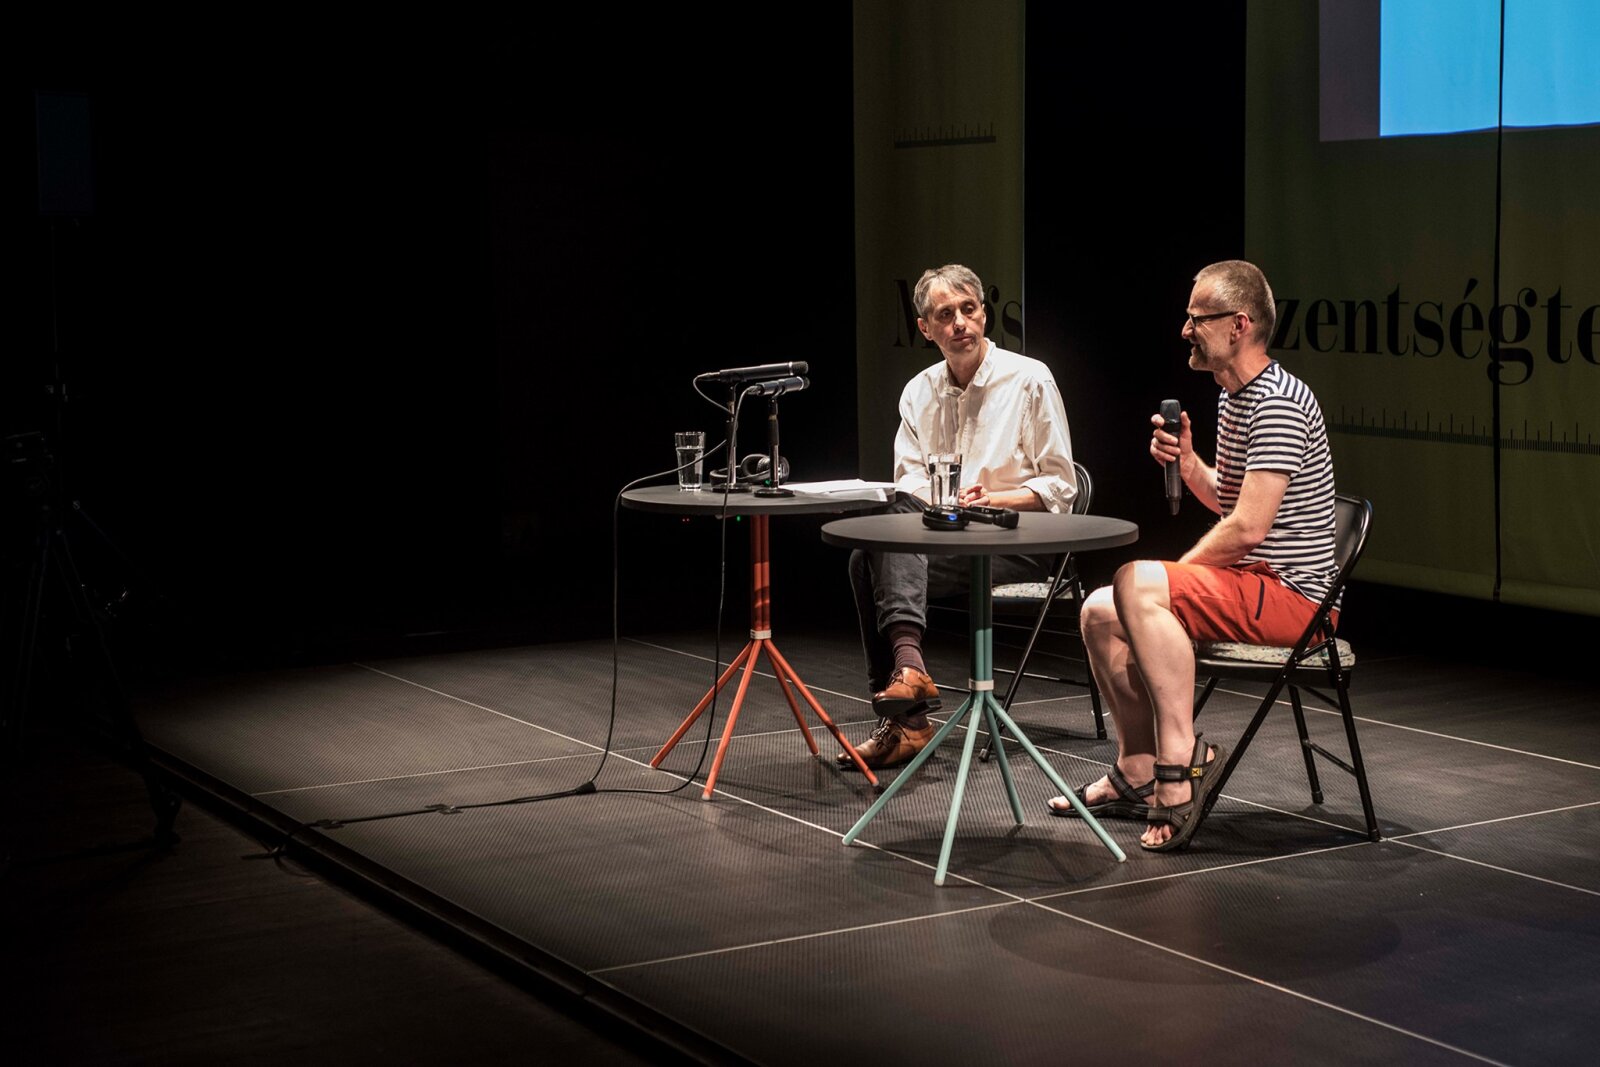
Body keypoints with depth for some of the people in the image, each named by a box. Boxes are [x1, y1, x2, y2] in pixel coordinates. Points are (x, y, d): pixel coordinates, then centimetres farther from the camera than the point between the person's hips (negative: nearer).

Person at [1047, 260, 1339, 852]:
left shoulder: (1278, 402, -18)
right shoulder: (1234, 397, 15)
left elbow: (1247, 527, -24)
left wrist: (1174, 571, -9)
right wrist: (1187, 463, 5)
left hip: (1289, 593, -11)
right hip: (1247, 584, 11)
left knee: (1136, 586, -28)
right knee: (1101, 611, 7)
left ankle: (1182, 758, -27)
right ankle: (1138, 775, 8)